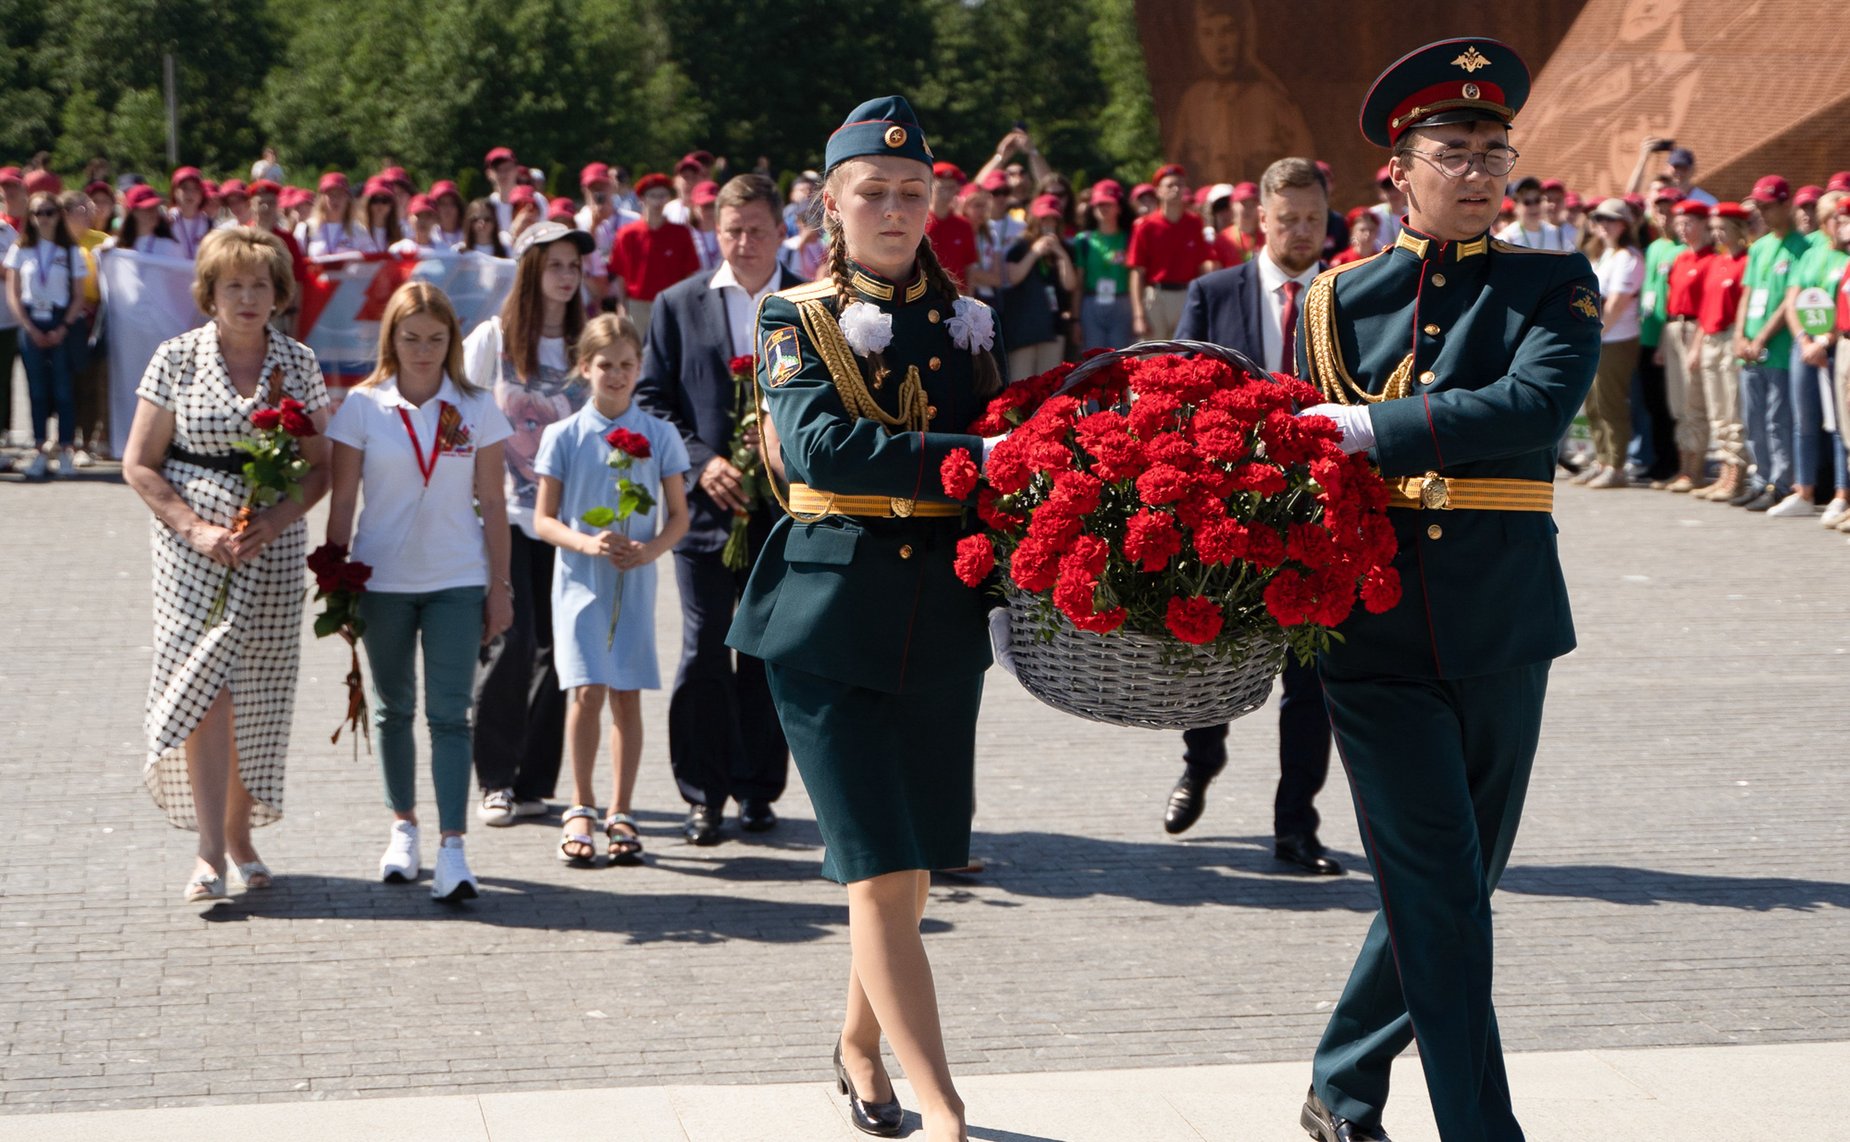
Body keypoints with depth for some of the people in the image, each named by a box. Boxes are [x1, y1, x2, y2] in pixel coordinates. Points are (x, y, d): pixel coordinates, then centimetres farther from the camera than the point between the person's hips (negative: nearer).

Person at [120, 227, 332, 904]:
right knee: (203, 691, -11)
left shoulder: (299, 363, 6)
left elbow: (321, 467, 7)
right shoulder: (178, 358, 0)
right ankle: (209, 853, -13)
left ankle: (240, 834, 21)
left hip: (274, 550, 2)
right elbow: (139, 465, 0)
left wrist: (275, 520, -11)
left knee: (259, 696, 5)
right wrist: (197, 529, -12)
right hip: (192, 547, -2)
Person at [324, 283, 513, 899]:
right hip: (381, 579, 1)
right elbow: (342, 501, 2)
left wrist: (499, 585, 3)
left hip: (456, 581, -1)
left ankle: (452, 847, -10)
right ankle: (403, 826, 27)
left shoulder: (475, 408, 1)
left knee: (449, 713, -7)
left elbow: (492, 503, 4)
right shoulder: (363, 406, -1)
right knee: (393, 709, 13)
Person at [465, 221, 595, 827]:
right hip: (503, 513, -3)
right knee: (510, 641, -11)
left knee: (557, 647, 1)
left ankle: (535, 780, 12)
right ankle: (496, 780, 1)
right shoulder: (493, 339, 2)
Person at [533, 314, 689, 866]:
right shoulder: (563, 436, 0)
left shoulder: (659, 435, 3)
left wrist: (651, 549, -12)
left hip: (634, 581, 1)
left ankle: (620, 814, 13)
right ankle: (581, 808, 5)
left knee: (627, 694, 3)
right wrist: (587, 543, -16)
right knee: (587, 691, -10)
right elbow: (543, 519, 1)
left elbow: (679, 514, 8)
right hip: (580, 580, -1)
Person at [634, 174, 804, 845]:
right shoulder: (679, 305, 5)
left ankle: (758, 790, 15)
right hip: (705, 506, 0)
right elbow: (652, 399, 4)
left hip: (784, 509, 0)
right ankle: (703, 795, 9)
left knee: (769, 655, 6)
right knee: (704, 654, 1)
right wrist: (701, 461, -9)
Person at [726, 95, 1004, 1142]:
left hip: (943, 621, 4)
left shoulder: (969, 323, 12)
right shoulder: (798, 320, 1)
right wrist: (968, 458, -25)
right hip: (830, 615, -4)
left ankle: (861, 1046, 33)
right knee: (882, 875, -9)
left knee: (907, 872, 10)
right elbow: (816, 443, -17)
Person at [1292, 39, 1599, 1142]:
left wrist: (1374, 426, -23)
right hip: (1373, 627, -1)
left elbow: (1538, 402, -17)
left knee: (1451, 887, 11)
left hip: (1500, 627, 1)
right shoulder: (1340, 298, 7)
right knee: (1440, 891, -5)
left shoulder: (1555, 288, 2)